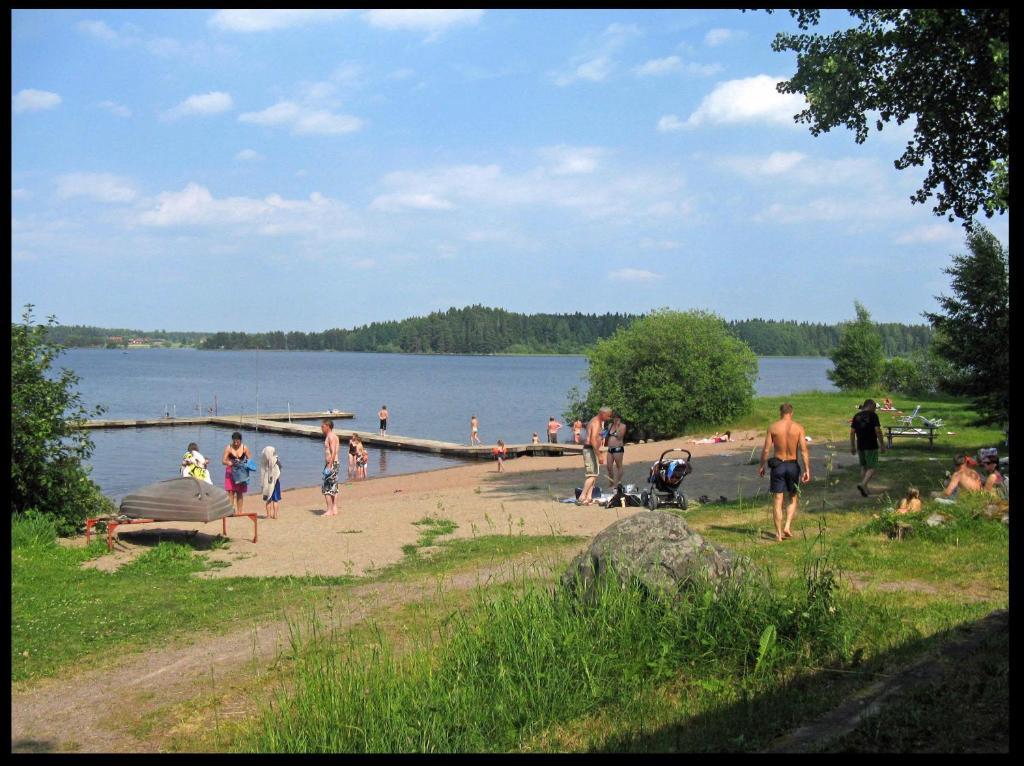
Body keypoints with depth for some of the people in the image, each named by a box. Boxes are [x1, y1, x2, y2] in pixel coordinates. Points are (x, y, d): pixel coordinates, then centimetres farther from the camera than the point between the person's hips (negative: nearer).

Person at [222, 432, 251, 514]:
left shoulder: (245, 448, -1)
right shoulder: (228, 448, -6)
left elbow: (250, 459, 2)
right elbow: (223, 461, -9)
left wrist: (246, 464, -20)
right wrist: (230, 463, -30)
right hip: (231, 471, -2)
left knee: (240, 493, 4)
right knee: (231, 492, -11)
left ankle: (239, 512, 7)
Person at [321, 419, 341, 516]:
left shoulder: (331, 436, -14)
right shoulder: (330, 436, 17)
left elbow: (333, 452, -22)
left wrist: (329, 466, -25)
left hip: (331, 464, -10)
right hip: (332, 464, 10)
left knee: (326, 488, -8)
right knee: (333, 488, 12)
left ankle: (329, 511, -8)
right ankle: (334, 509, 15)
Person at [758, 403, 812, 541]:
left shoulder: (773, 427, -3)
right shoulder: (798, 427, -4)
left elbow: (766, 449, -3)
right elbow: (804, 450, -8)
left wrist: (762, 466, 9)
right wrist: (807, 470, -6)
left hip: (778, 465, 0)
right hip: (793, 465, 0)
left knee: (778, 501, 4)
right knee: (793, 499, 18)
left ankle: (779, 534, 5)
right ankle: (787, 527, 3)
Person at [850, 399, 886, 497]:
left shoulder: (856, 416, 7)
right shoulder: (873, 415, -8)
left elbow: (852, 432, 5)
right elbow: (878, 431, -14)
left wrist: (852, 446, 11)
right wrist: (882, 445, -7)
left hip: (860, 446, 5)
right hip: (871, 446, -5)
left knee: (864, 467, 17)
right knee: (872, 468, -1)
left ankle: (864, 488, 18)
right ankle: (863, 484, -21)